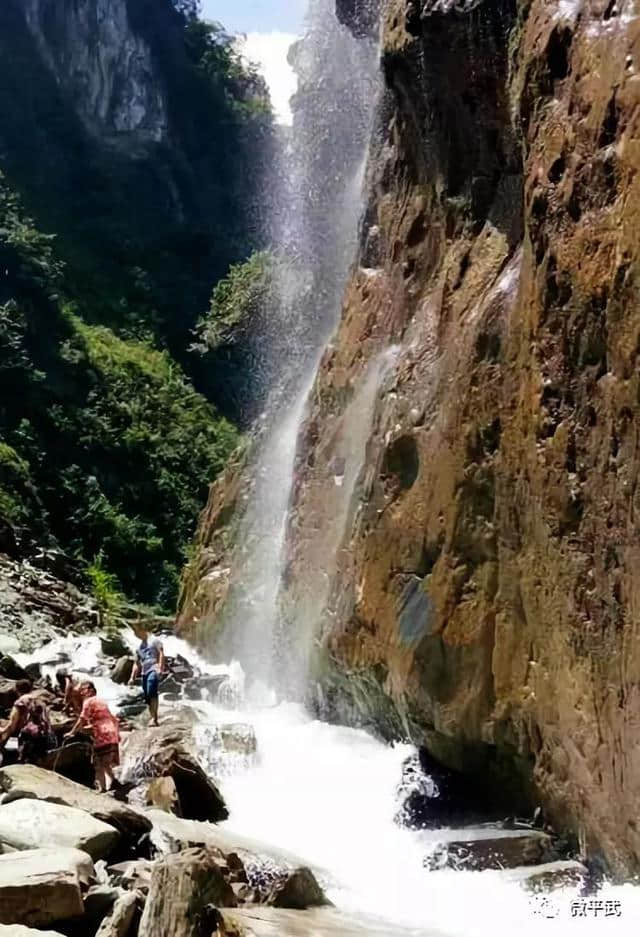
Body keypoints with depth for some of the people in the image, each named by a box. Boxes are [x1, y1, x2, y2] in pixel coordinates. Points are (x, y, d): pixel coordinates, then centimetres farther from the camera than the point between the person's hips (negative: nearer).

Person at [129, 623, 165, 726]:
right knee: (147, 698, 2)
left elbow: (161, 654, -4)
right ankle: (154, 719, 7)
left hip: (153, 670, -8)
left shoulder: (154, 641, 7)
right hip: (144, 673, 8)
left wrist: (160, 668, -17)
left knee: (152, 693, -26)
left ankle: (154, 718, -30)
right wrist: (132, 677, 19)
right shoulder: (139, 647, 26)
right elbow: (137, 663, 28)